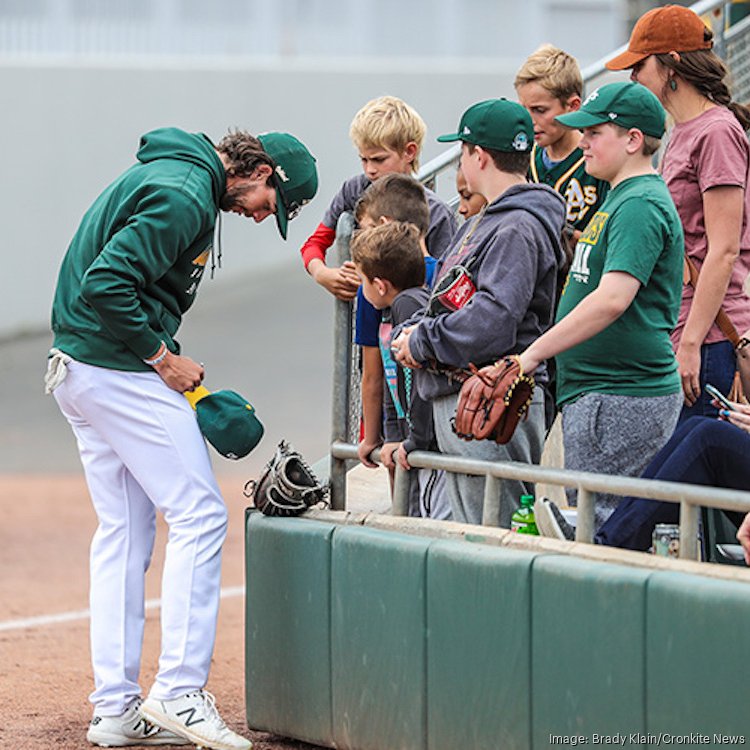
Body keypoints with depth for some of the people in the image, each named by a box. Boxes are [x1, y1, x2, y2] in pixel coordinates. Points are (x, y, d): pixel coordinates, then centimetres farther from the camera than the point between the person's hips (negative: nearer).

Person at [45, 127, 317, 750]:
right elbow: (106, 285, -26)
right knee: (200, 516, -7)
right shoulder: (185, 197, -17)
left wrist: (167, 359, 11)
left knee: (125, 529, 12)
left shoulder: (166, 172, 16)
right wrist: (163, 358, -15)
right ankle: (179, 693, -8)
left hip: (76, 370, 11)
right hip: (120, 370, -11)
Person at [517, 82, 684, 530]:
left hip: (622, 401, -11)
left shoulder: (641, 206, -15)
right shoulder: (621, 199, 19)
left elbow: (612, 299, -26)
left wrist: (533, 354, -23)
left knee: (601, 529, -11)